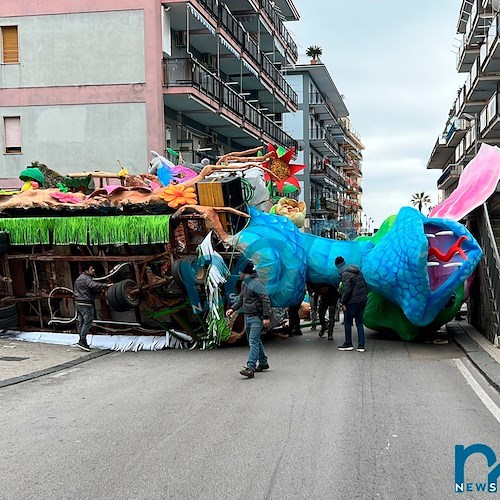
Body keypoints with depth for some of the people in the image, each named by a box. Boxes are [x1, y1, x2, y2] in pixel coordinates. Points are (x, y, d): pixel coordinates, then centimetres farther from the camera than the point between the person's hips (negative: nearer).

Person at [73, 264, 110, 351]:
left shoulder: (78, 279, 20)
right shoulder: (86, 279, -13)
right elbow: (94, 285, -32)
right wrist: (105, 285, -32)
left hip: (78, 303, 10)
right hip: (86, 304, -10)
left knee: (81, 323, 12)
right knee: (88, 322, -8)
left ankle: (82, 341, 17)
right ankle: (82, 341, -12)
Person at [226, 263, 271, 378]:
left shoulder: (257, 283, -16)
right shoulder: (244, 283, 12)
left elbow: (265, 300, -18)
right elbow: (241, 298, 24)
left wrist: (266, 317, -21)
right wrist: (233, 308, 10)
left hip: (257, 317, -9)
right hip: (247, 317, 9)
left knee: (253, 341, -14)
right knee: (255, 341, 17)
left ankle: (250, 368, -20)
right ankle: (263, 363, 30)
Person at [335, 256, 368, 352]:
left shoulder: (345, 274, -13)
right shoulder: (358, 271, 13)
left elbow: (347, 290, -19)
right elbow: (365, 285, 15)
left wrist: (343, 302, -11)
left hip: (352, 302, -8)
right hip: (363, 300, 8)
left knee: (347, 322, 8)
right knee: (359, 323, 11)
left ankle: (348, 344, 14)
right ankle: (361, 345, 8)